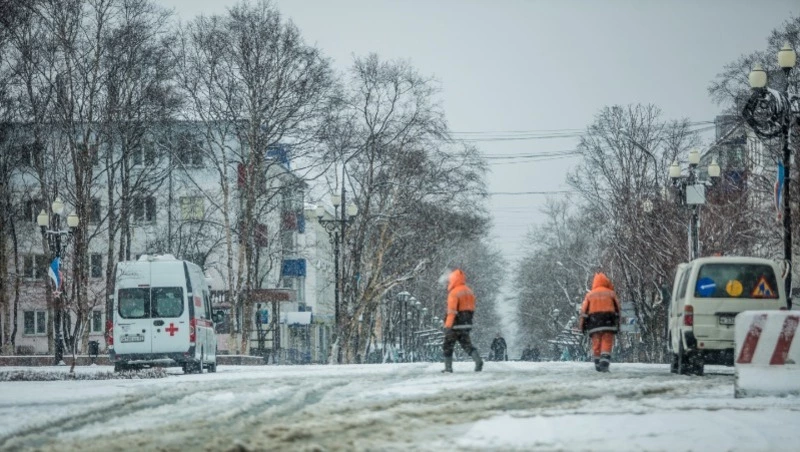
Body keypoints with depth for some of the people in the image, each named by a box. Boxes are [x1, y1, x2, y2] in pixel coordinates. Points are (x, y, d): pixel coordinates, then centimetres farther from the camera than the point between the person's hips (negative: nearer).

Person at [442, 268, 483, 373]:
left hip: (455, 325, -7)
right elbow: (472, 308, 14)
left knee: (448, 346, 8)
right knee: (467, 344, 9)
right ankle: (478, 360, -13)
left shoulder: (454, 293, -15)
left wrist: (447, 326, -23)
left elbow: (451, 311, -21)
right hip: (467, 324, 7)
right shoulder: (469, 291, 9)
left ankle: (448, 367, 9)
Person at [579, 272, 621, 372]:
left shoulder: (590, 295, 7)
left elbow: (584, 310, 5)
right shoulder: (611, 294, 6)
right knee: (607, 343, -6)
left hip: (594, 324, 1)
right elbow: (617, 310, 9)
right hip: (608, 322, -1)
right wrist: (617, 324, 16)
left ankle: (598, 365, 9)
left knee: (596, 344, 8)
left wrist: (582, 324, 9)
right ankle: (604, 363, -22)